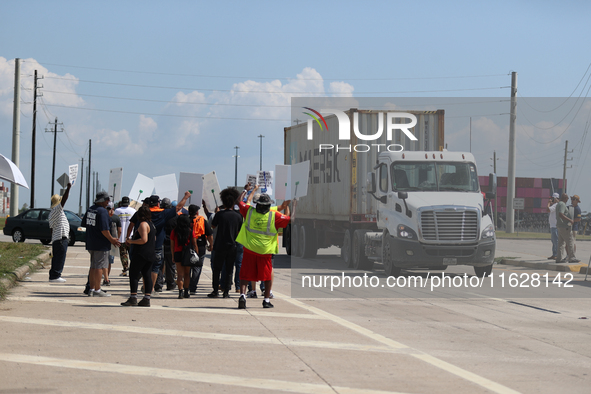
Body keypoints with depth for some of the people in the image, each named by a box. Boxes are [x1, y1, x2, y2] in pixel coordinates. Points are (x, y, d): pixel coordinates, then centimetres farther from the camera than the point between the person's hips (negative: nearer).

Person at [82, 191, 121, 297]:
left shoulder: (90, 209, 10)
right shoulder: (103, 211, -18)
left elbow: (84, 224, 20)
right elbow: (104, 229, -23)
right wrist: (111, 239, -11)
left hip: (91, 243, 9)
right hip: (101, 244, -9)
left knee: (93, 267, 15)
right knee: (99, 267, -3)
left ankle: (91, 289, 18)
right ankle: (97, 290, -2)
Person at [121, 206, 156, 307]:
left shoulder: (143, 224, -13)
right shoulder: (151, 224, 16)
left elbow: (144, 239, -22)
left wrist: (131, 241, -10)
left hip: (141, 253, -9)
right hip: (150, 254, 9)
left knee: (133, 275, -5)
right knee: (147, 276, 7)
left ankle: (133, 299, -9)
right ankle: (146, 299, 6)